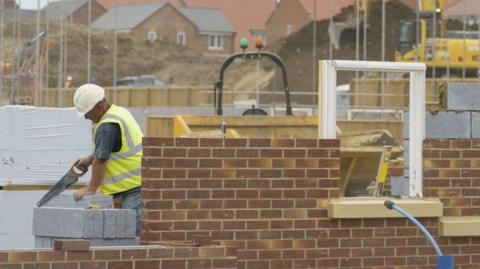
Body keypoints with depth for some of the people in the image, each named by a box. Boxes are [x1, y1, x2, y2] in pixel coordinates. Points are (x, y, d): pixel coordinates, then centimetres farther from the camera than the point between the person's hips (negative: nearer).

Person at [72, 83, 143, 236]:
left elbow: (101, 160, -19)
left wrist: (91, 188, -11)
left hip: (134, 186, -10)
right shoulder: (119, 112, 16)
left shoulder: (107, 127, -17)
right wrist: (89, 159, 20)